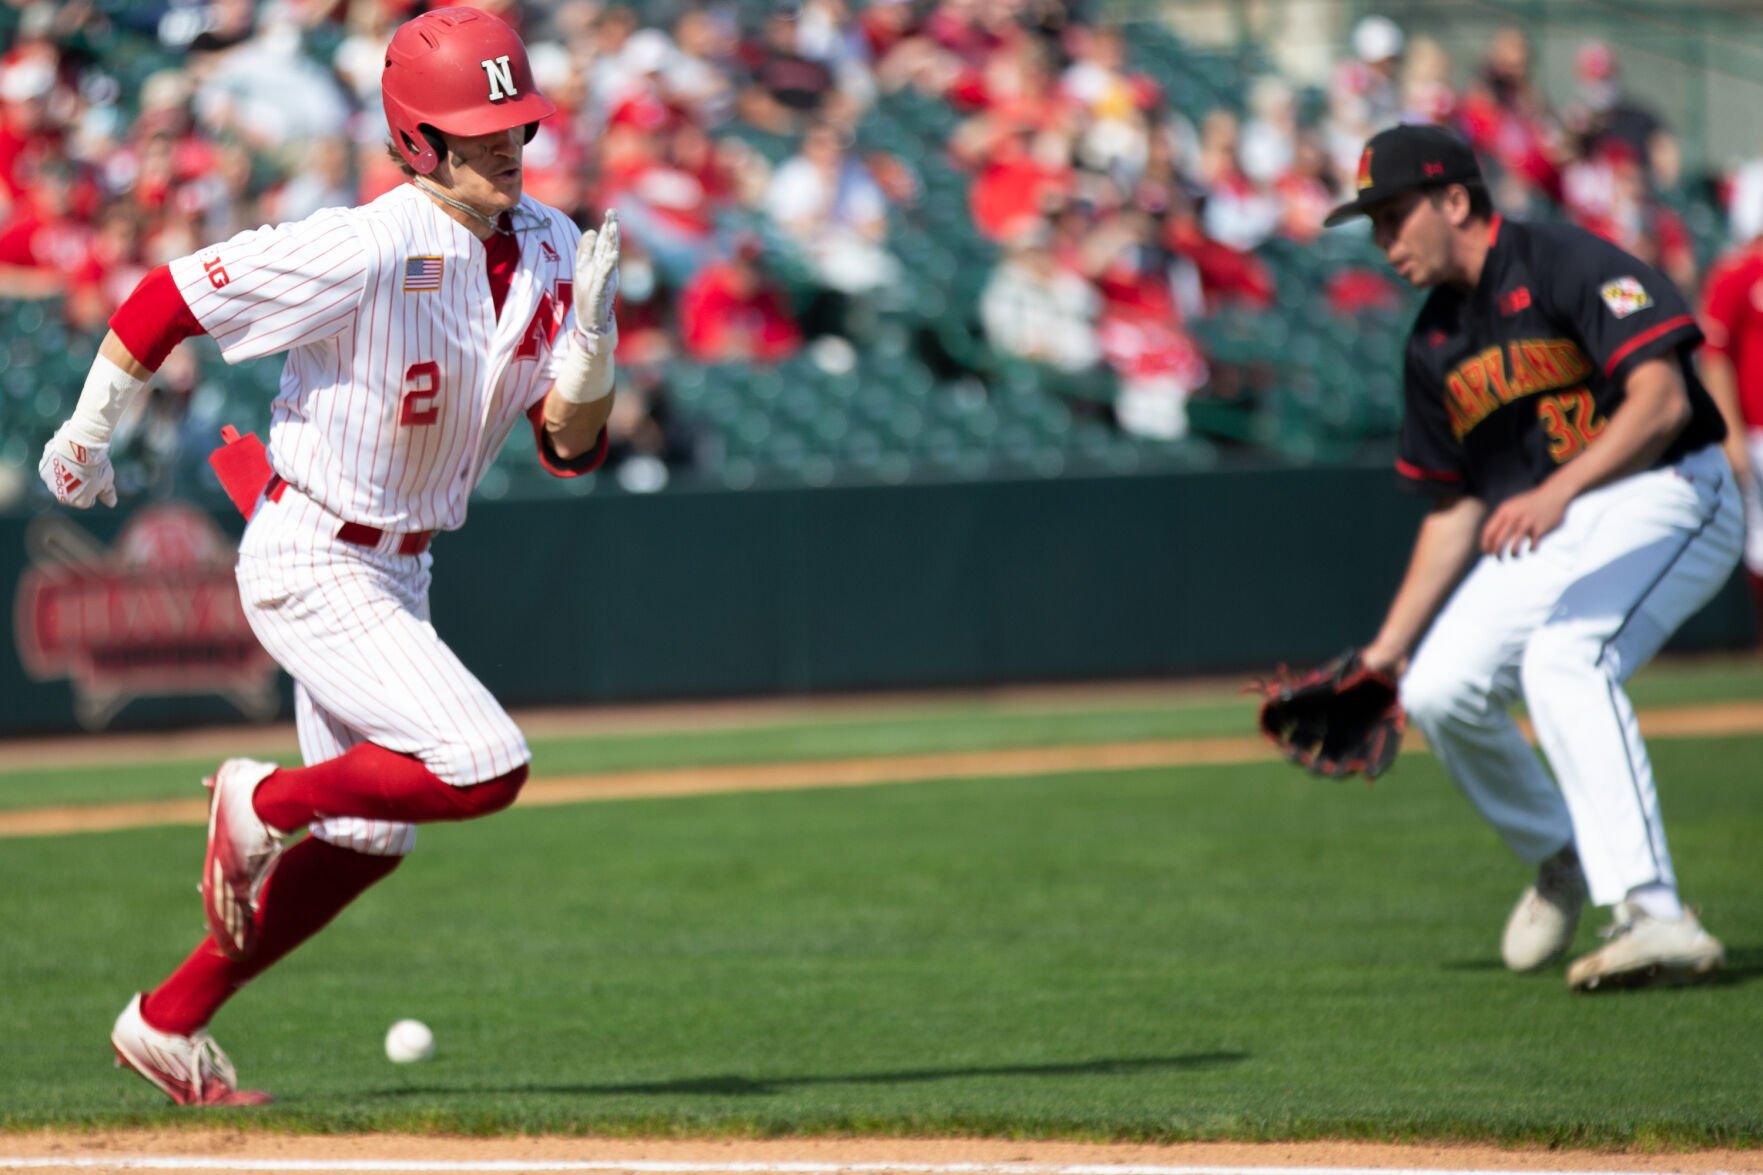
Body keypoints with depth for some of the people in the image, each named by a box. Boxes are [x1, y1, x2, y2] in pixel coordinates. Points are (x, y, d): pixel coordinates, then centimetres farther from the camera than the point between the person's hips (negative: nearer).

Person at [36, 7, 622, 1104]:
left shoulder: (549, 252, -3)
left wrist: (590, 332, -23)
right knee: (486, 768, -20)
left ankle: (168, 1023, 27)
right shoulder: (365, 252, -25)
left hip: (396, 572, 9)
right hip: (311, 567, -9)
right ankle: (266, 801, 4)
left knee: (370, 834, 15)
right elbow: (170, 296, -17)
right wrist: (88, 434, -5)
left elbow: (573, 448, -3)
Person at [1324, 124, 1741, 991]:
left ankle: (1654, 916, -36)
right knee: (1439, 690, -6)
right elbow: (1455, 511, 15)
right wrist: (1389, 646, 9)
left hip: (1665, 496, -8)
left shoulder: (1565, 266, -14)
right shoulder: (1435, 342, 10)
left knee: (1562, 659, -31)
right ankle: (1561, 862, 20)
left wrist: (1560, 491, -39)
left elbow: (1662, 399, -26)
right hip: (1541, 530, 8)